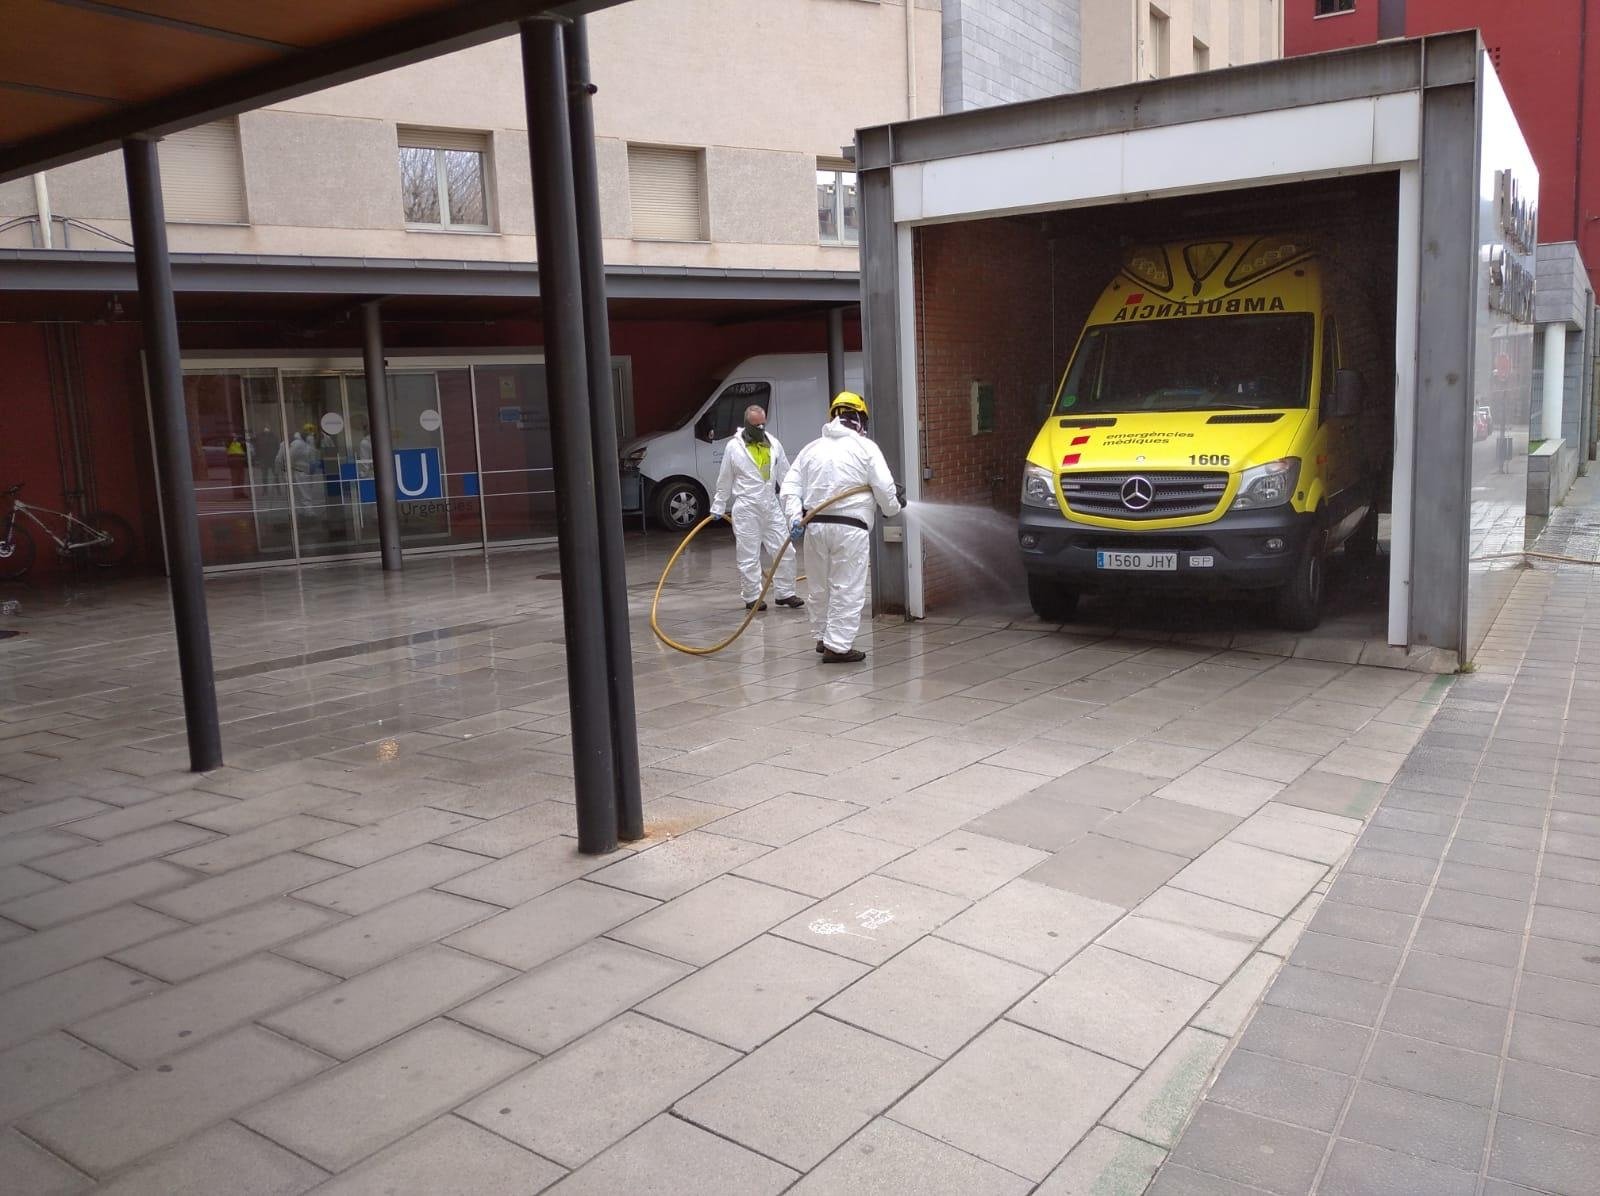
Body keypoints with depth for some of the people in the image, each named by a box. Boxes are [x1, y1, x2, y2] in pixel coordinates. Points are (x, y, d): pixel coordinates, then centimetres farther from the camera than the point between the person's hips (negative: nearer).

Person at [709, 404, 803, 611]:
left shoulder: (774, 444, 8)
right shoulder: (734, 447, -2)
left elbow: (785, 476, 11)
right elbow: (724, 482, 4)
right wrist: (718, 508, 6)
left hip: (771, 506, 4)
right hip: (746, 508, -4)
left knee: (784, 551, 4)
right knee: (749, 555, 0)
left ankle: (785, 593, 17)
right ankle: (752, 598, 10)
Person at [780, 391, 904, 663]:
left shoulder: (812, 448, 14)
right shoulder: (866, 448, 1)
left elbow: (791, 487, 5)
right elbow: (884, 488, -3)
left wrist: (794, 519, -2)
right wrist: (892, 509, 16)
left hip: (814, 526, 5)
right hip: (850, 528, -5)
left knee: (820, 586, 17)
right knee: (848, 589, 0)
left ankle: (823, 638, 28)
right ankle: (837, 647, -1)